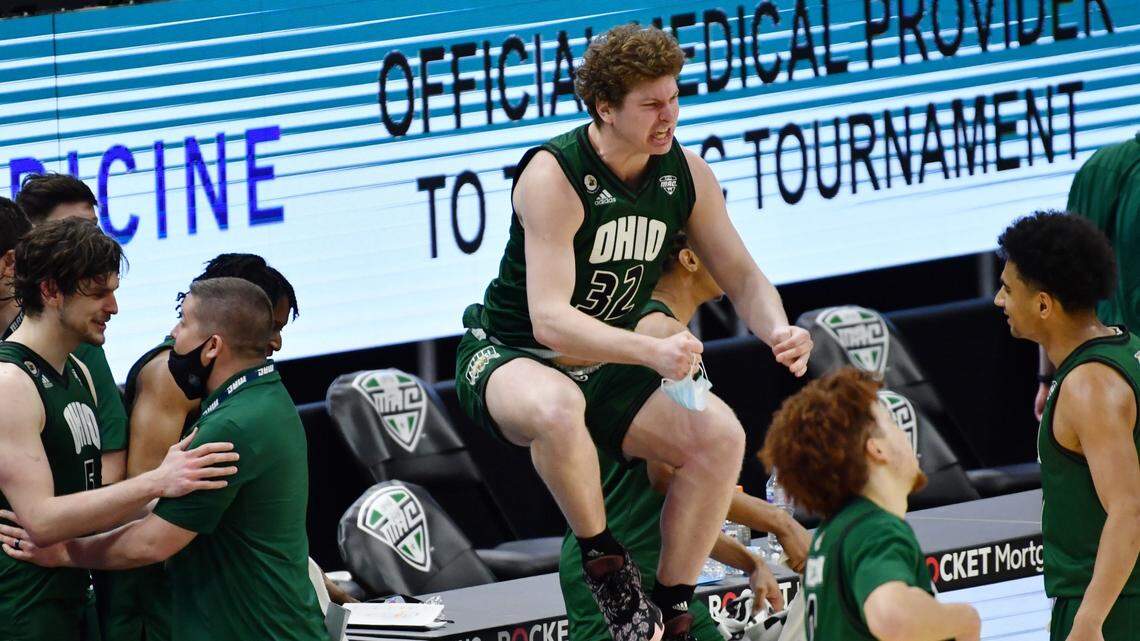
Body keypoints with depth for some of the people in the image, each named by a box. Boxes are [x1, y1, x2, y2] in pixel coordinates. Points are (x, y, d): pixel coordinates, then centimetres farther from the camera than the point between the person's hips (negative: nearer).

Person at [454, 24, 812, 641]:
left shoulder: (686, 173, -3)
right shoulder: (554, 177, -24)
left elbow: (740, 274, 5)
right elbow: (550, 320, -31)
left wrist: (778, 330, -19)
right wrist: (652, 352, -46)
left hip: (607, 370, 6)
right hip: (510, 358, -6)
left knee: (720, 433, -20)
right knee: (557, 407, -42)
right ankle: (603, 559, -17)